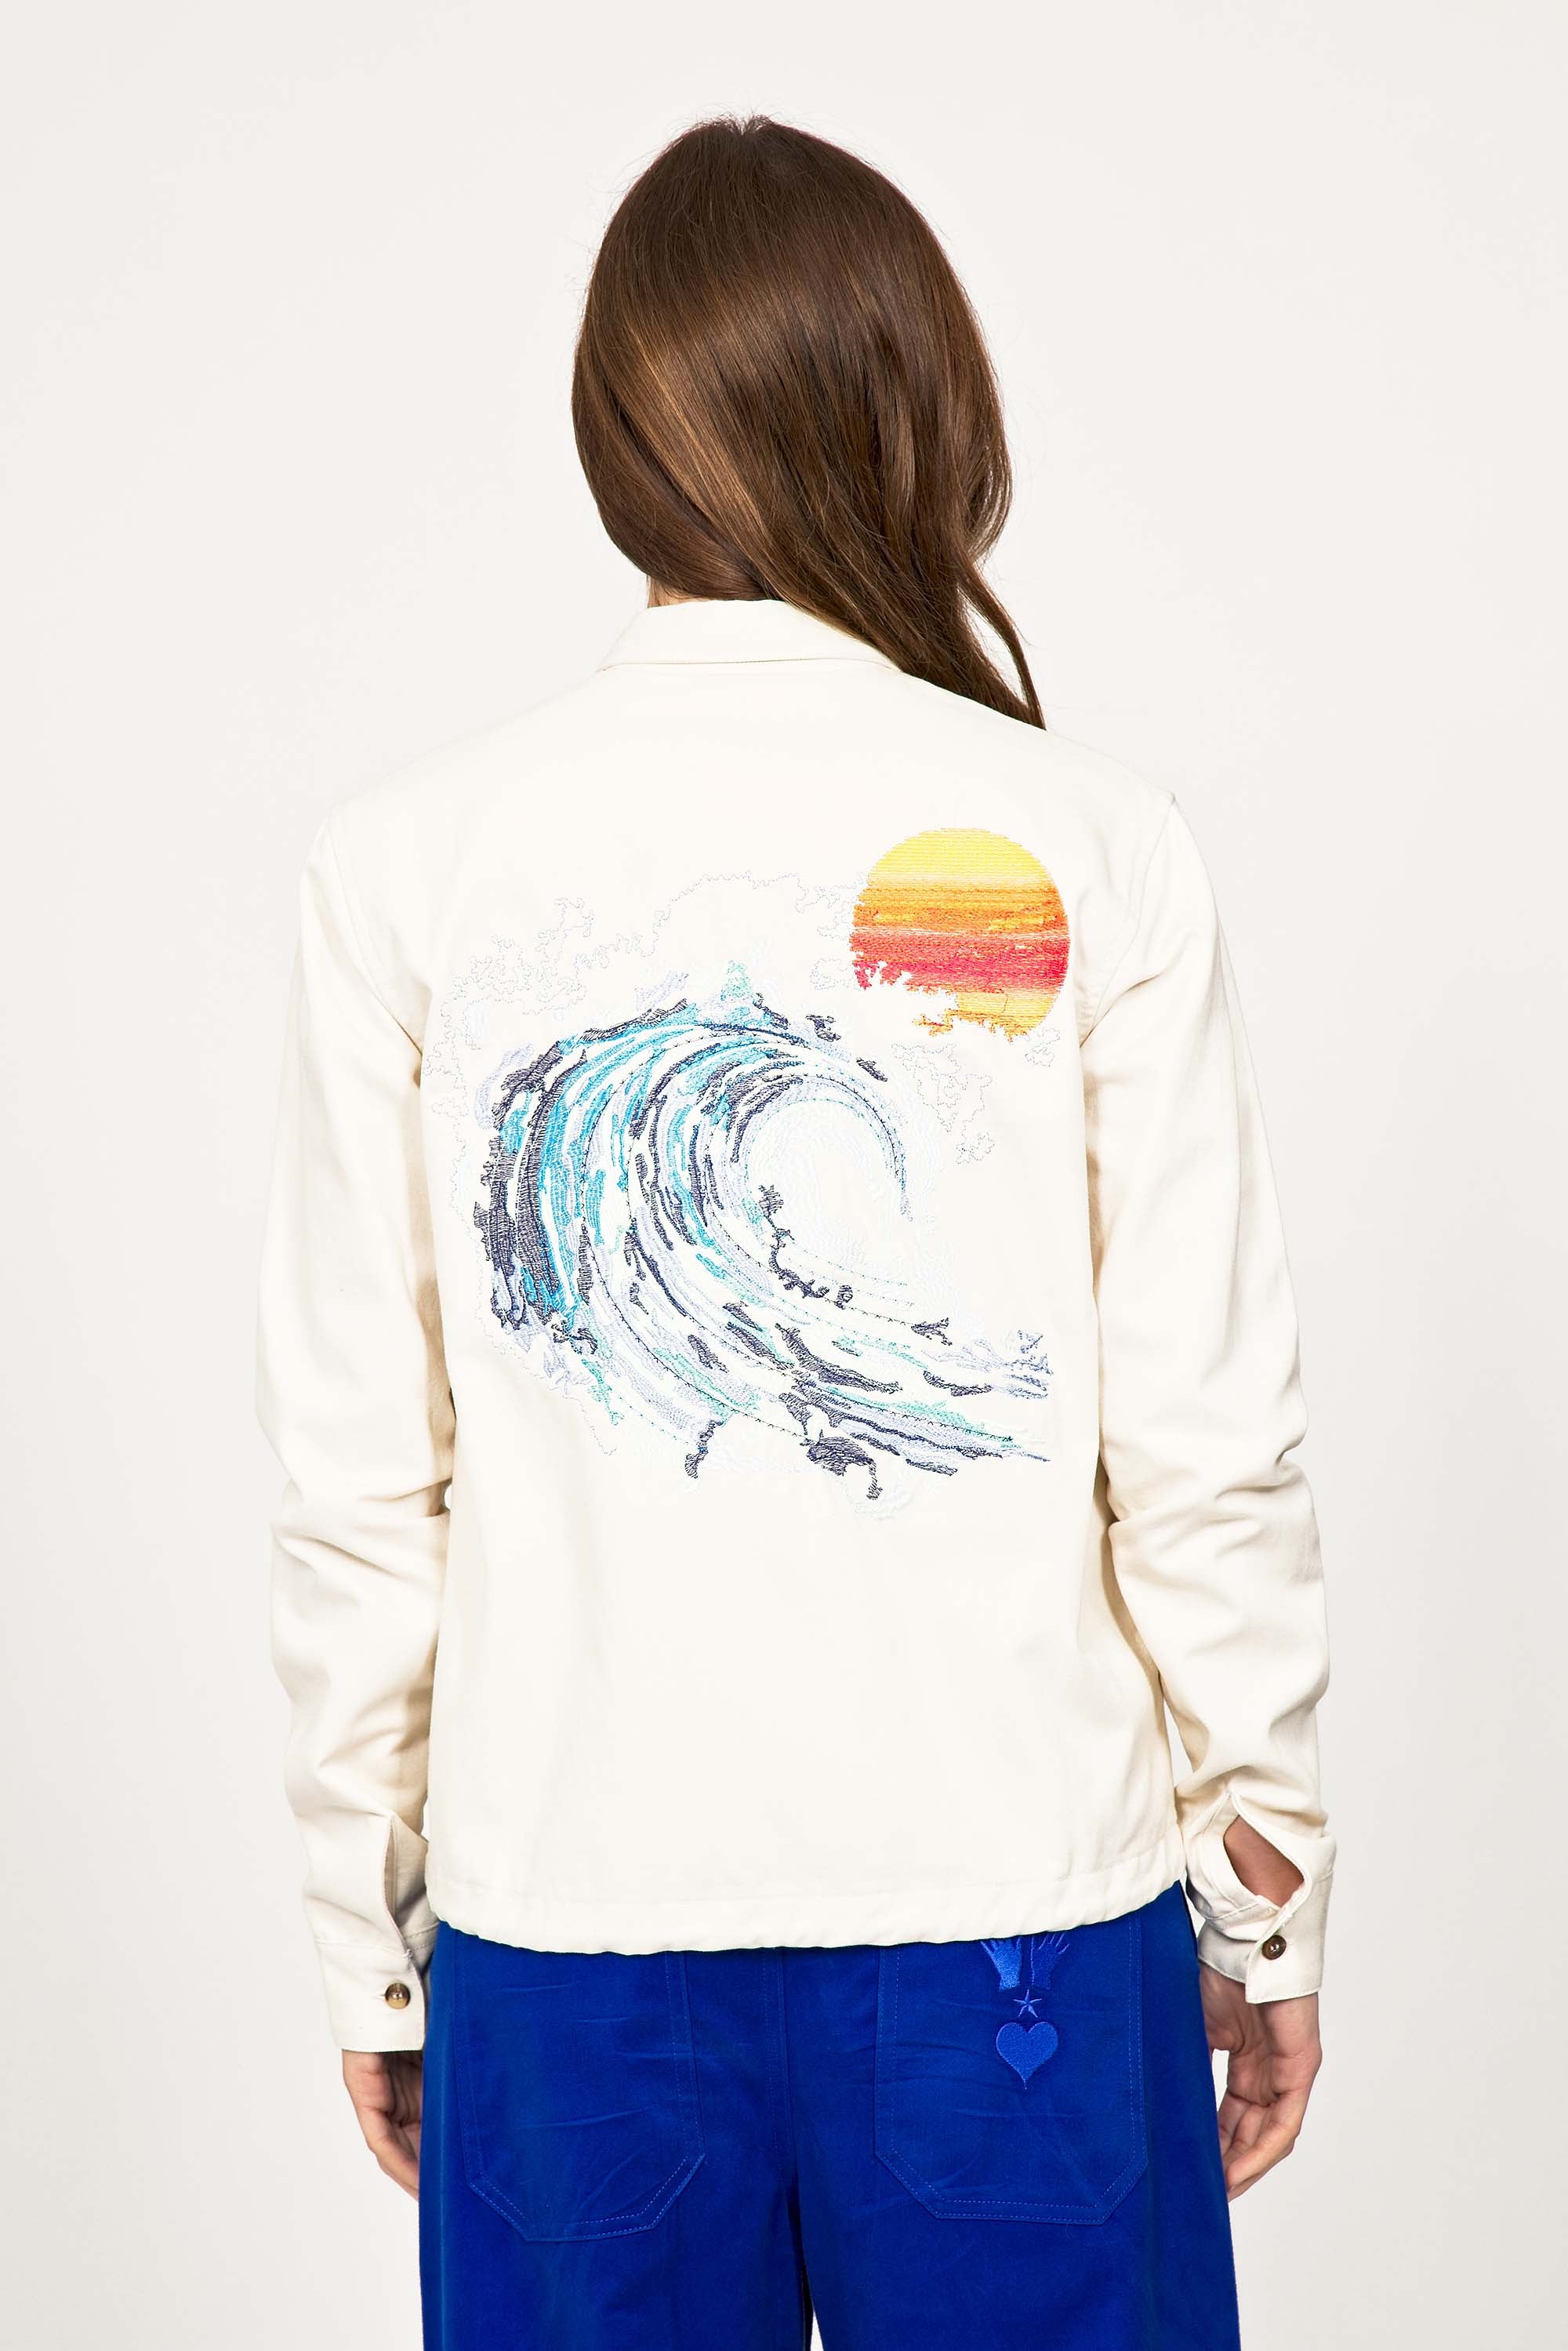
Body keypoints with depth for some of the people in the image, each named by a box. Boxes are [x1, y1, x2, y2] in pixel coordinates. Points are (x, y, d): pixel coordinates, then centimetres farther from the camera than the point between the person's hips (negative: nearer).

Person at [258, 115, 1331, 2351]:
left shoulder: (407, 864, -4)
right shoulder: (1093, 852, -7)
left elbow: (359, 1484, -1)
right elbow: (1209, 1447, -6)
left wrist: (371, 1929, 10)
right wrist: (1274, 1885, 8)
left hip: (571, 1907, 1)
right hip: (1018, 1900, -1)